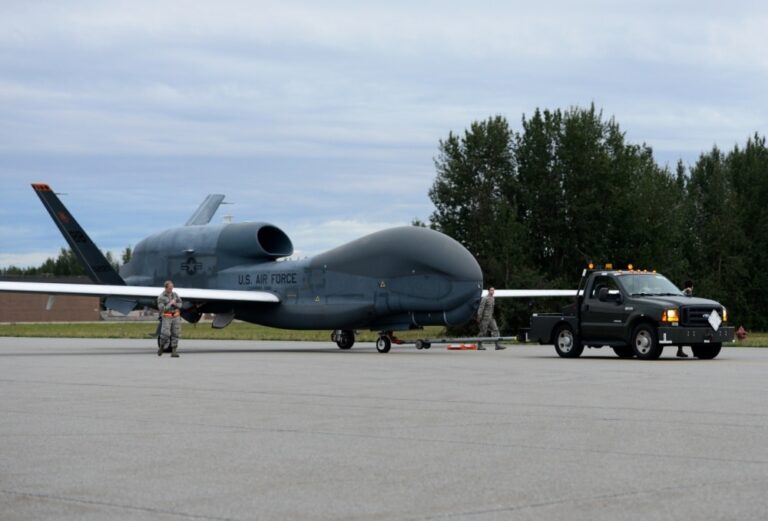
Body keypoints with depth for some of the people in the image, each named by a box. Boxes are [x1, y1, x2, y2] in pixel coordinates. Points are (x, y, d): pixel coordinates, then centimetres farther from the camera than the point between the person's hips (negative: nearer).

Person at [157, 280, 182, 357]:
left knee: (175, 334, -2)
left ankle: (173, 352, -1)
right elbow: (162, 309, -17)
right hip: (167, 317, -4)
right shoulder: (161, 297, -11)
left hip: (176, 316, 4)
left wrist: (175, 304, -15)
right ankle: (161, 347, 15)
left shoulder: (175, 294, 4)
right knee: (165, 334, -12)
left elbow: (180, 305, 6)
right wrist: (170, 304, -18)